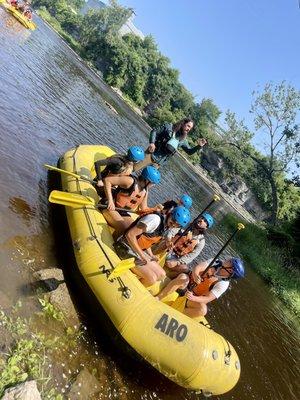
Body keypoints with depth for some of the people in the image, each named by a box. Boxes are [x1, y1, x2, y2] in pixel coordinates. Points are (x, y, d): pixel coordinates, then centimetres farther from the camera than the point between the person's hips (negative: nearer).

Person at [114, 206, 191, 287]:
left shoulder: (166, 227, 5)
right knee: (151, 278, -17)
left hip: (140, 250, 9)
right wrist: (142, 256, -23)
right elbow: (130, 235, -27)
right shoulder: (155, 219, -23)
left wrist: (151, 255, -1)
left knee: (161, 275, 6)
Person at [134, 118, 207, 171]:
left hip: (159, 162, 4)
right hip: (151, 154, -3)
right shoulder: (169, 127, -2)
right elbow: (154, 131, -2)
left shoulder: (183, 140, 9)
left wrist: (199, 146, -3)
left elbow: (190, 151, 14)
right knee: (133, 168, -7)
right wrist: (152, 143, -19)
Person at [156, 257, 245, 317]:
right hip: (185, 286, 2)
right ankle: (157, 298, -29)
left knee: (203, 309, -33)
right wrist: (195, 275, -42)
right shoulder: (215, 263, -9)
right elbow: (197, 268, -18)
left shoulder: (223, 284, -16)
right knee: (183, 277, -32)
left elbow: (208, 299, -21)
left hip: (195, 298, -2)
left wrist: (193, 298, -39)